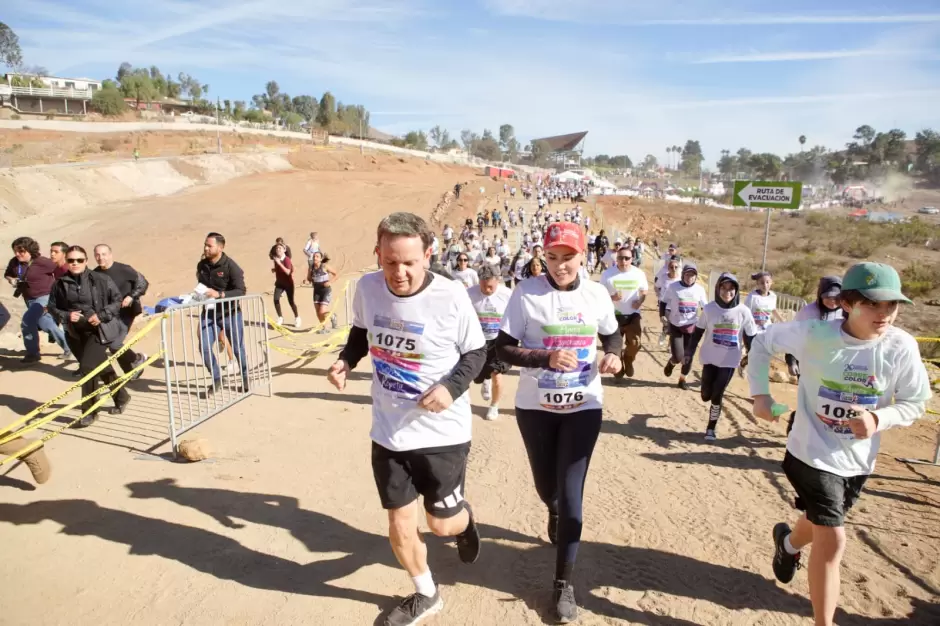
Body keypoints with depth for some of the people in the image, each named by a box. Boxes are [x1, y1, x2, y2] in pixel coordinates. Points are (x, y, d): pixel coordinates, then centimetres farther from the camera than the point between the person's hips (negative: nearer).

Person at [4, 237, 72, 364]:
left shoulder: (41, 262, -21)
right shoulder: (14, 262, -2)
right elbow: (7, 274, 17)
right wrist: (11, 279, -6)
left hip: (44, 297, -8)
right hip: (29, 299, 8)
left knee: (27, 322, -18)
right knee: (47, 325, 12)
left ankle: (32, 354, -1)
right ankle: (68, 348, 25)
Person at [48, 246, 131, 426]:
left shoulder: (100, 280, -9)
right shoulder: (60, 284, 0)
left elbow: (117, 300, -3)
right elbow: (52, 307, 8)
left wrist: (102, 315, -15)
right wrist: (66, 316, -11)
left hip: (100, 330, -4)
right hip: (77, 333, 5)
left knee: (88, 367, -14)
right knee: (102, 368, 17)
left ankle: (89, 412, -1)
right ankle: (122, 397, 38)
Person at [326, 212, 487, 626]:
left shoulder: (451, 296, -20)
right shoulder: (366, 288, -9)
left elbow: (476, 352, -6)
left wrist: (452, 387, -24)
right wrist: (345, 360, -8)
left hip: (443, 432, -3)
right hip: (388, 433, 4)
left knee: (442, 524, 11)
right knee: (400, 528, 15)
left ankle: (464, 518, 51)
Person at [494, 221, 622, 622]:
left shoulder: (597, 295, -5)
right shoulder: (526, 293, -14)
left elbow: (612, 334, 12)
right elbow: (503, 349, -13)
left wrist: (613, 355, -10)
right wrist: (546, 357, -28)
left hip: (583, 407, 0)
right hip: (535, 407, 0)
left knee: (571, 494, -1)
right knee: (547, 487, 19)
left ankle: (563, 583, 17)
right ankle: (556, 513, 58)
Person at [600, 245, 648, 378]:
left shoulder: (639, 273, -5)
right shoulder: (608, 274, -11)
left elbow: (644, 291, 9)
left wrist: (640, 301, -11)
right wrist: (611, 297, -27)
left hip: (633, 315, 1)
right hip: (614, 315, -1)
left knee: (635, 343, -1)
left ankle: (628, 360, 31)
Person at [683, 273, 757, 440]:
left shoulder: (743, 311, -10)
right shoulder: (709, 308, -9)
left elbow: (751, 337, -1)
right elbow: (697, 332, 1)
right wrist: (689, 353, 1)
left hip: (730, 361, -1)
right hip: (710, 358, 1)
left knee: (716, 396, 0)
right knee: (706, 396, 5)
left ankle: (711, 428, 20)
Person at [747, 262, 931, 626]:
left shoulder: (902, 347, -15)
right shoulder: (813, 334, -21)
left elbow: (914, 404, -4)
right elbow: (763, 342, -4)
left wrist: (878, 419, -25)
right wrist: (760, 394, -8)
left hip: (858, 460, 4)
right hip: (813, 454, -4)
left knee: (821, 522, 26)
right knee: (832, 541, -8)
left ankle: (788, 543, 62)